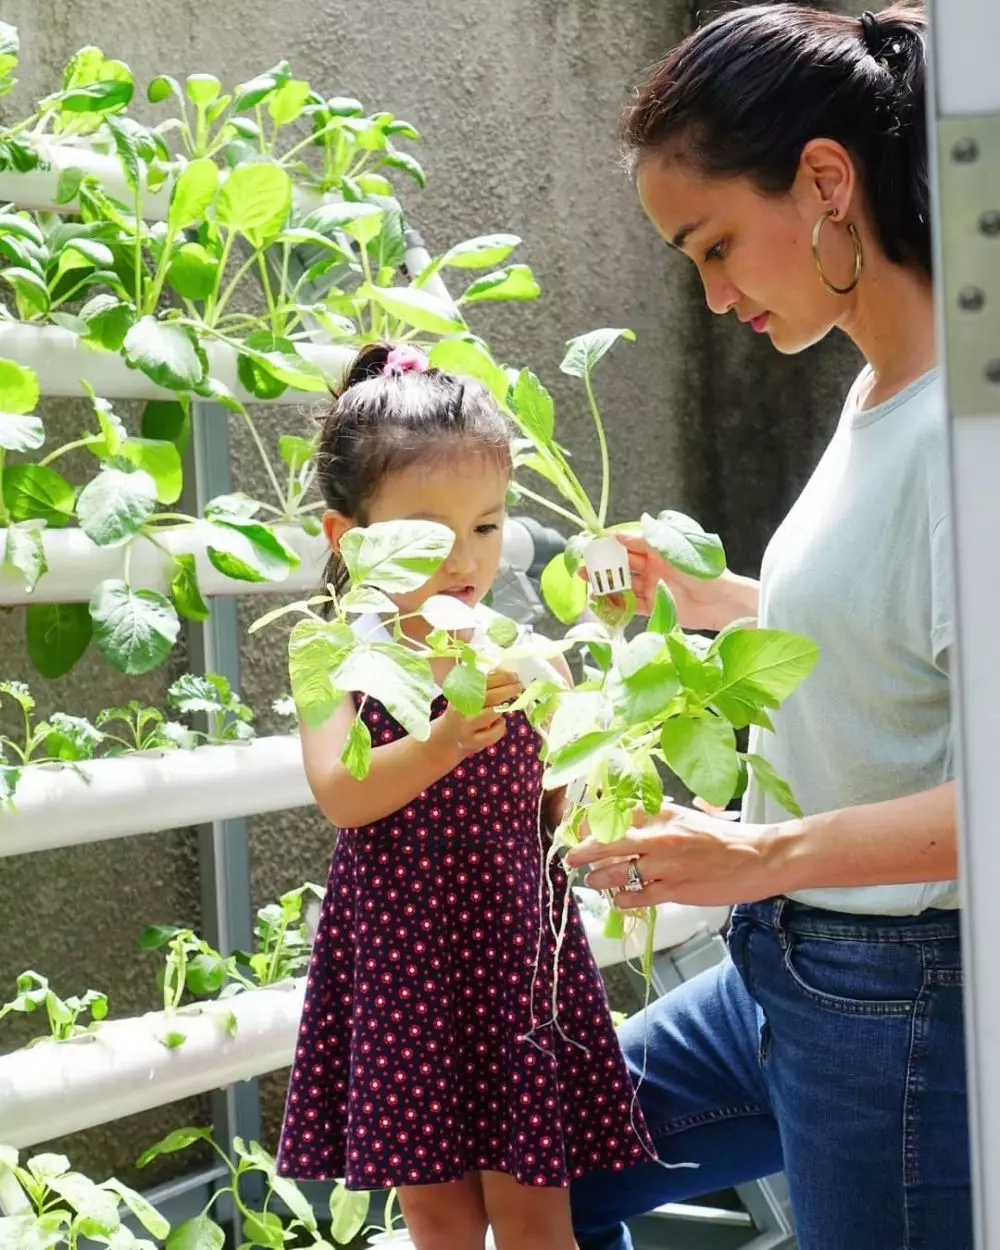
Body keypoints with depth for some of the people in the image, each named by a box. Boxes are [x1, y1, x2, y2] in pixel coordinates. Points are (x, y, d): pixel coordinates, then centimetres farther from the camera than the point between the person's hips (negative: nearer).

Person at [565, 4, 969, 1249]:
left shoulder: (959, 419, -22)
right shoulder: (873, 391, 5)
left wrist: (769, 853, -32)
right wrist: (713, 602, 12)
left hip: (901, 1000, -9)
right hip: (786, 966, 9)